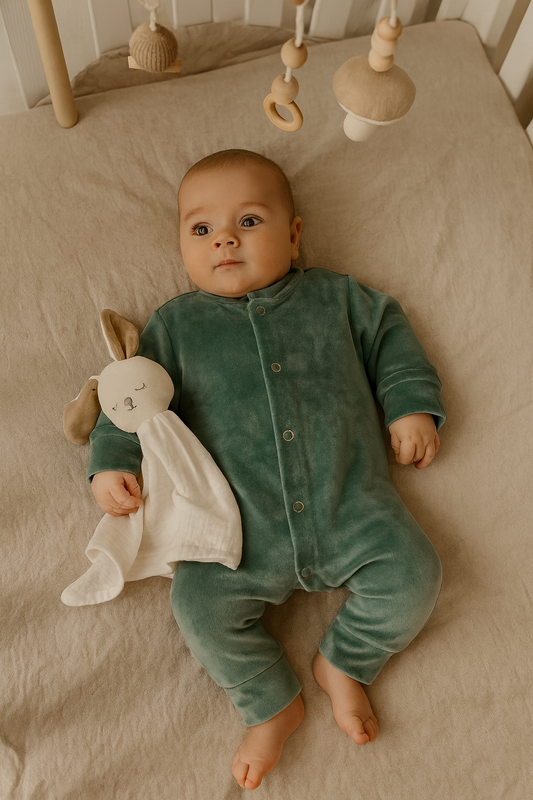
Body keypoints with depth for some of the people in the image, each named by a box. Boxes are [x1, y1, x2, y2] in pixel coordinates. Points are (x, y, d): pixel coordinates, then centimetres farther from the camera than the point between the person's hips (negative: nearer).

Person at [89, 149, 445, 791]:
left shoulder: (335, 296, 10)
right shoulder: (176, 324, 8)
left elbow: (389, 335, 18)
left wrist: (412, 404, 5)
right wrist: (112, 461, -4)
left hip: (351, 506, 1)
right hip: (246, 532, 0)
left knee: (413, 573, -13)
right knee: (197, 602, -15)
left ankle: (342, 663, 15)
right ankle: (272, 704, 13)